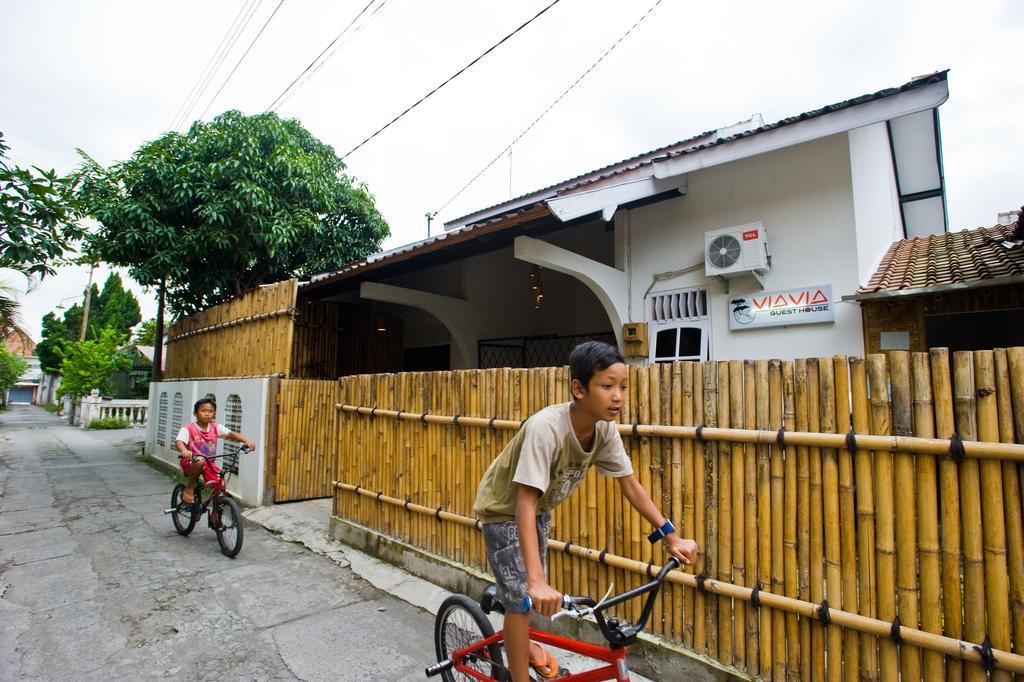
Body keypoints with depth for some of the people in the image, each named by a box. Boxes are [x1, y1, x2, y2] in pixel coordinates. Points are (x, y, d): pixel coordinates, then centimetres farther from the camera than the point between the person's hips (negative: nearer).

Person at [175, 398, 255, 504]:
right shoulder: (188, 428, -11)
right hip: (191, 463, -4)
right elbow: (179, 442, -27)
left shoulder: (215, 427, 0)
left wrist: (246, 441, -31)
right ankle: (189, 487, -11)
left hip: (210, 464, 4)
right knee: (200, 461, -38)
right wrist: (184, 451, -51)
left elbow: (230, 434, -12)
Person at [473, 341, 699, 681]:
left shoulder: (605, 429, -21)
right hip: (504, 508, -6)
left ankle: (520, 642, 49)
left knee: (534, 597, 20)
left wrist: (672, 537, -10)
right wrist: (536, 580, -48)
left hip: (540, 509, 6)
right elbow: (524, 501, -43)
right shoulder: (546, 428, -40)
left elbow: (630, 485, -9)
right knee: (522, 598, -5)